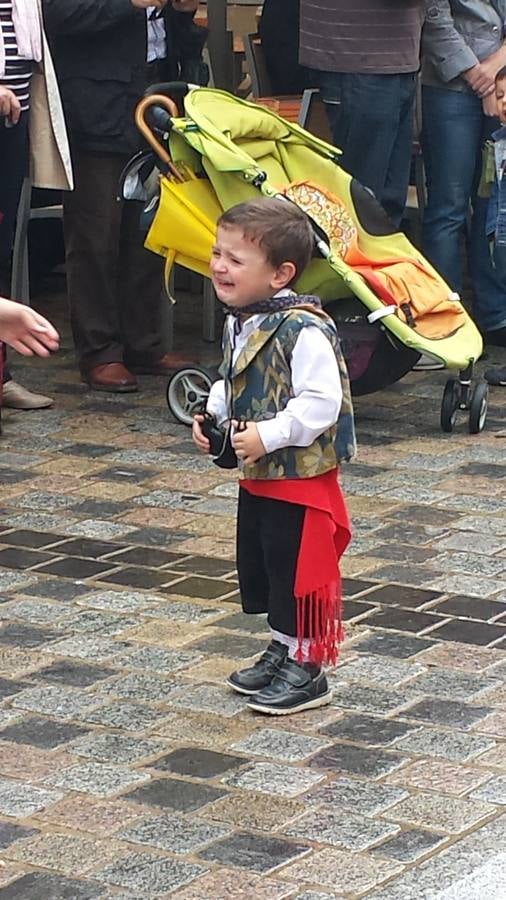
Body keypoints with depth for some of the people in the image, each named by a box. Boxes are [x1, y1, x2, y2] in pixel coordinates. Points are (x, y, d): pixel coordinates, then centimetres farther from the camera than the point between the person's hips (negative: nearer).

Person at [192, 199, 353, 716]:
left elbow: (322, 401, -26)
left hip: (301, 477, -9)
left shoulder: (304, 330, -25)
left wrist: (268, 435, -27)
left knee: (300, 570, 2)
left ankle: (307, 671, 15)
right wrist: (213, 414, 3)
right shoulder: (239, 321, 4)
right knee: (258, 565, 18)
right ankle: (282, 650, 35)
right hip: (256, 475, 9)